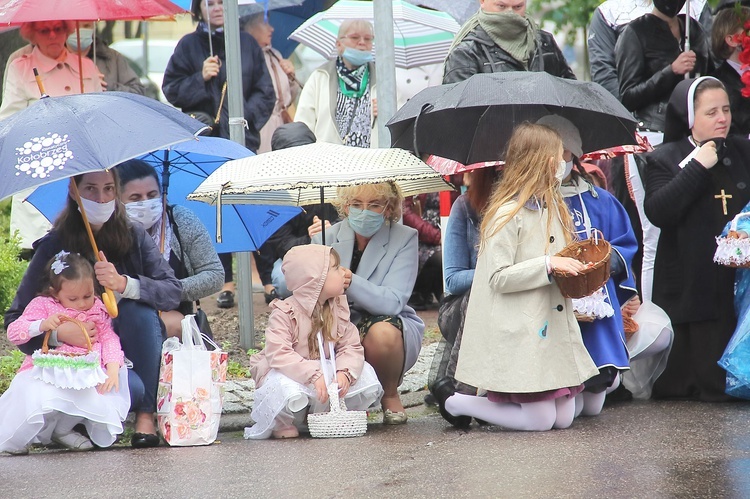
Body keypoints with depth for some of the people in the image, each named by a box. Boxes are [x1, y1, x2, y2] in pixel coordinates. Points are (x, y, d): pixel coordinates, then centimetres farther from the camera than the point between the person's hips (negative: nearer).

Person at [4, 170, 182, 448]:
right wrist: (59, 332, -30)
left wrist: (125, 284, -29)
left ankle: (146, 415, -17)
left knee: (138, 307, -28)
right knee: (132, 388, -33)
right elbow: (15, 319, -10)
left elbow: (173, 292, -11)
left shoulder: (133, 237, 0)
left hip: (131, 352, 3)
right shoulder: (53, 247, -8)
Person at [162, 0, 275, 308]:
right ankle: (226, 282, 2)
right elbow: (171, 89, 4)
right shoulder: (189, 46, 8)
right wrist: (200, 78, -12)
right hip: (205, 141, 0)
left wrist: (247, 116, -6)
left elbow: (265, 92, 9)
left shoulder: (247, 44, 9)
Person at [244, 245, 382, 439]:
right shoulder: (284, 313, -18)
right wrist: (313, 375, -40)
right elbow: (278, 355, -30)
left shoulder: (338, 309, 1)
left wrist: (344, 372, -27)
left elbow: (351, 347, -5)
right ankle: (281, 424, -4)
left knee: (366, 377, -15)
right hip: (287, 375, -6)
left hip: (326, 371, 6)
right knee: (288, 391, -41)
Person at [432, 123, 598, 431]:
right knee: (540, 420, -9)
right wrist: (548, 265, -23)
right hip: (519, 333, -9)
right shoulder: (508, 216, -13)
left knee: (564, 418, 2)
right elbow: (499, 278, -18)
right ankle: (453, 402, 6)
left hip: (554, 326, 9)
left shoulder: (552, 208, 14)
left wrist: (573, 267, 7)